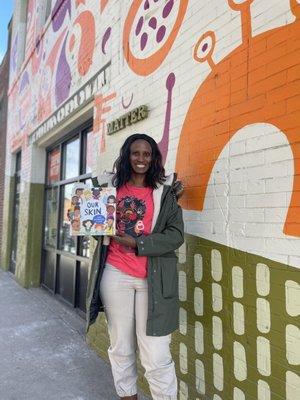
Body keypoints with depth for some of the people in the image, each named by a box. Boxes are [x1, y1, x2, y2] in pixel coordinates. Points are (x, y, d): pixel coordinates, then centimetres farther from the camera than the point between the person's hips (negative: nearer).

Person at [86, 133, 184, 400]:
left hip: (152, 279, -2)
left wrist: (135, 243, -13)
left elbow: (176, 235, -5)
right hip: (115, 275, 3)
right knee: (120, 347, 14)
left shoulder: (164, 192, 2)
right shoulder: (111, 186, 10)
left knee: (156, 355, -2)